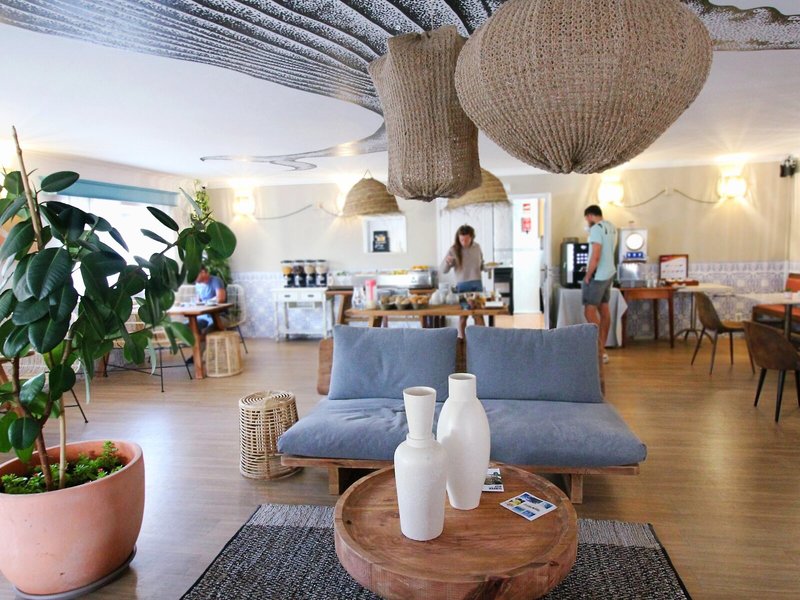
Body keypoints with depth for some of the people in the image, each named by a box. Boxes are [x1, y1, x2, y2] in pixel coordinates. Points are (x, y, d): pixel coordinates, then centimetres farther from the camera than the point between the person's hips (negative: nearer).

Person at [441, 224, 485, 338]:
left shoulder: (477, 247, 5)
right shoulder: (454, 250, -5)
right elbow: (443, 270, -8)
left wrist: (485, 267, 4)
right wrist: (447, 262, -27)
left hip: (477, 284, 2)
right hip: (462, 285, -2)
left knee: (478, 313, 1)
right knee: (463, 314, 3)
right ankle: (461, 339, 14)